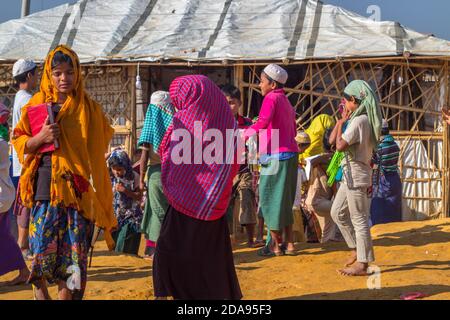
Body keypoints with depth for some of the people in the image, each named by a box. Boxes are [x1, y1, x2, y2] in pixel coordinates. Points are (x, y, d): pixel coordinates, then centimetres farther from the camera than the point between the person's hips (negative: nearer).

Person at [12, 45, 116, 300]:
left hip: (78, 189, 0)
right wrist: (41, 137, -13)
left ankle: (67, 294, 13)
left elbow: (100, 147, 9)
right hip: (45, 185, 0)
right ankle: (40, 289, 17)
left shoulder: (89, 108, 5)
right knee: (42, 244, -6)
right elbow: (19, 142, 8)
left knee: (74, 248, 0)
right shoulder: (37, 104, 6)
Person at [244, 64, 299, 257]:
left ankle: (276, 246, 3)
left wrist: (244, 134, -20)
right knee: (285, 201, 14)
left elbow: (263, 122, -27)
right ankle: (289, 244, 16)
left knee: (271, 200, -1)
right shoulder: (285, 101, 18)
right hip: (290, 154, 9)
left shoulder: (271, 98, -9)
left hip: (276, 156, -9)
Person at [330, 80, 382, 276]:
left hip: (356, 174, -10)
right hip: (351, 174, 10)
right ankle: (357, 249, 22)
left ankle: (362, 263, 1)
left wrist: (340, 124, -11)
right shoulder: (366, 119, 12)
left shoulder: (359, 121, -18)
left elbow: (340, 146, -21)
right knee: (337, 212, 17)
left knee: (359, 218, -5)